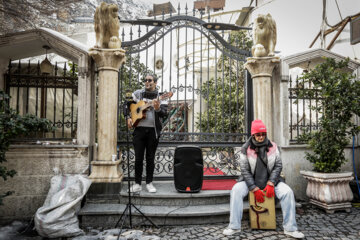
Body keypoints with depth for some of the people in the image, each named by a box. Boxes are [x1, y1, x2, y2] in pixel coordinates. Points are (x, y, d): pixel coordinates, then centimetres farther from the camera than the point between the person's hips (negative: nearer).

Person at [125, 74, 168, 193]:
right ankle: (137, 183, 13)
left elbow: (165, 113, -7)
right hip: (139, 129, 1)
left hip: (153, 130, -1)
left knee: (150, 158, 7)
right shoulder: (138, 93, 9)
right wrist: (129, 118, 3)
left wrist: (158, 109, -28)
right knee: (138, 157, 3)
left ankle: (149, 183, 18)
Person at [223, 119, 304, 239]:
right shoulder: (246, 149, -9)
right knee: (236, 190, -27)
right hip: (250, 180, -1)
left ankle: (290, 228, -9)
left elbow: (278, 165, -2)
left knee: (288, 192, -22)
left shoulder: (273, 146, -1)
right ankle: (234, 226, -16)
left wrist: (270, 184, -14)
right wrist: (255, 189, -18)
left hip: (270, 180, 2)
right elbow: (245, 170, -10)